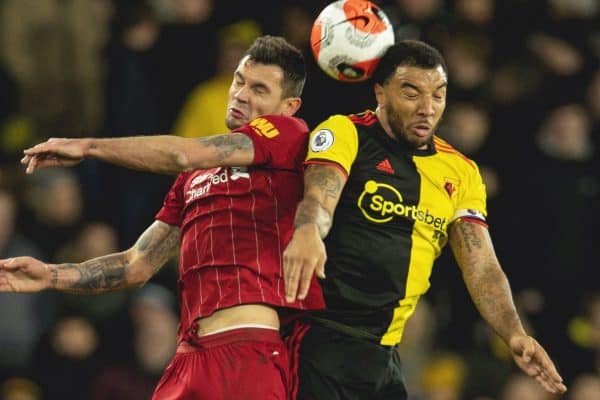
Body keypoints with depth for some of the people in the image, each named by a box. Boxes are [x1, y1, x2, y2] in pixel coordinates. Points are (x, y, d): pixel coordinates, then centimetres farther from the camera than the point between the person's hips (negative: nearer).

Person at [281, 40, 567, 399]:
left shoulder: (460, 173, 12)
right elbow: (318, 197, -23)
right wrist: (307, 232, -48)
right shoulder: (346, 133, -4)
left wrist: (514, 333, -14)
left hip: (385, 354, 6)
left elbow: (482, 268, 5)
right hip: (322, 339, -6)